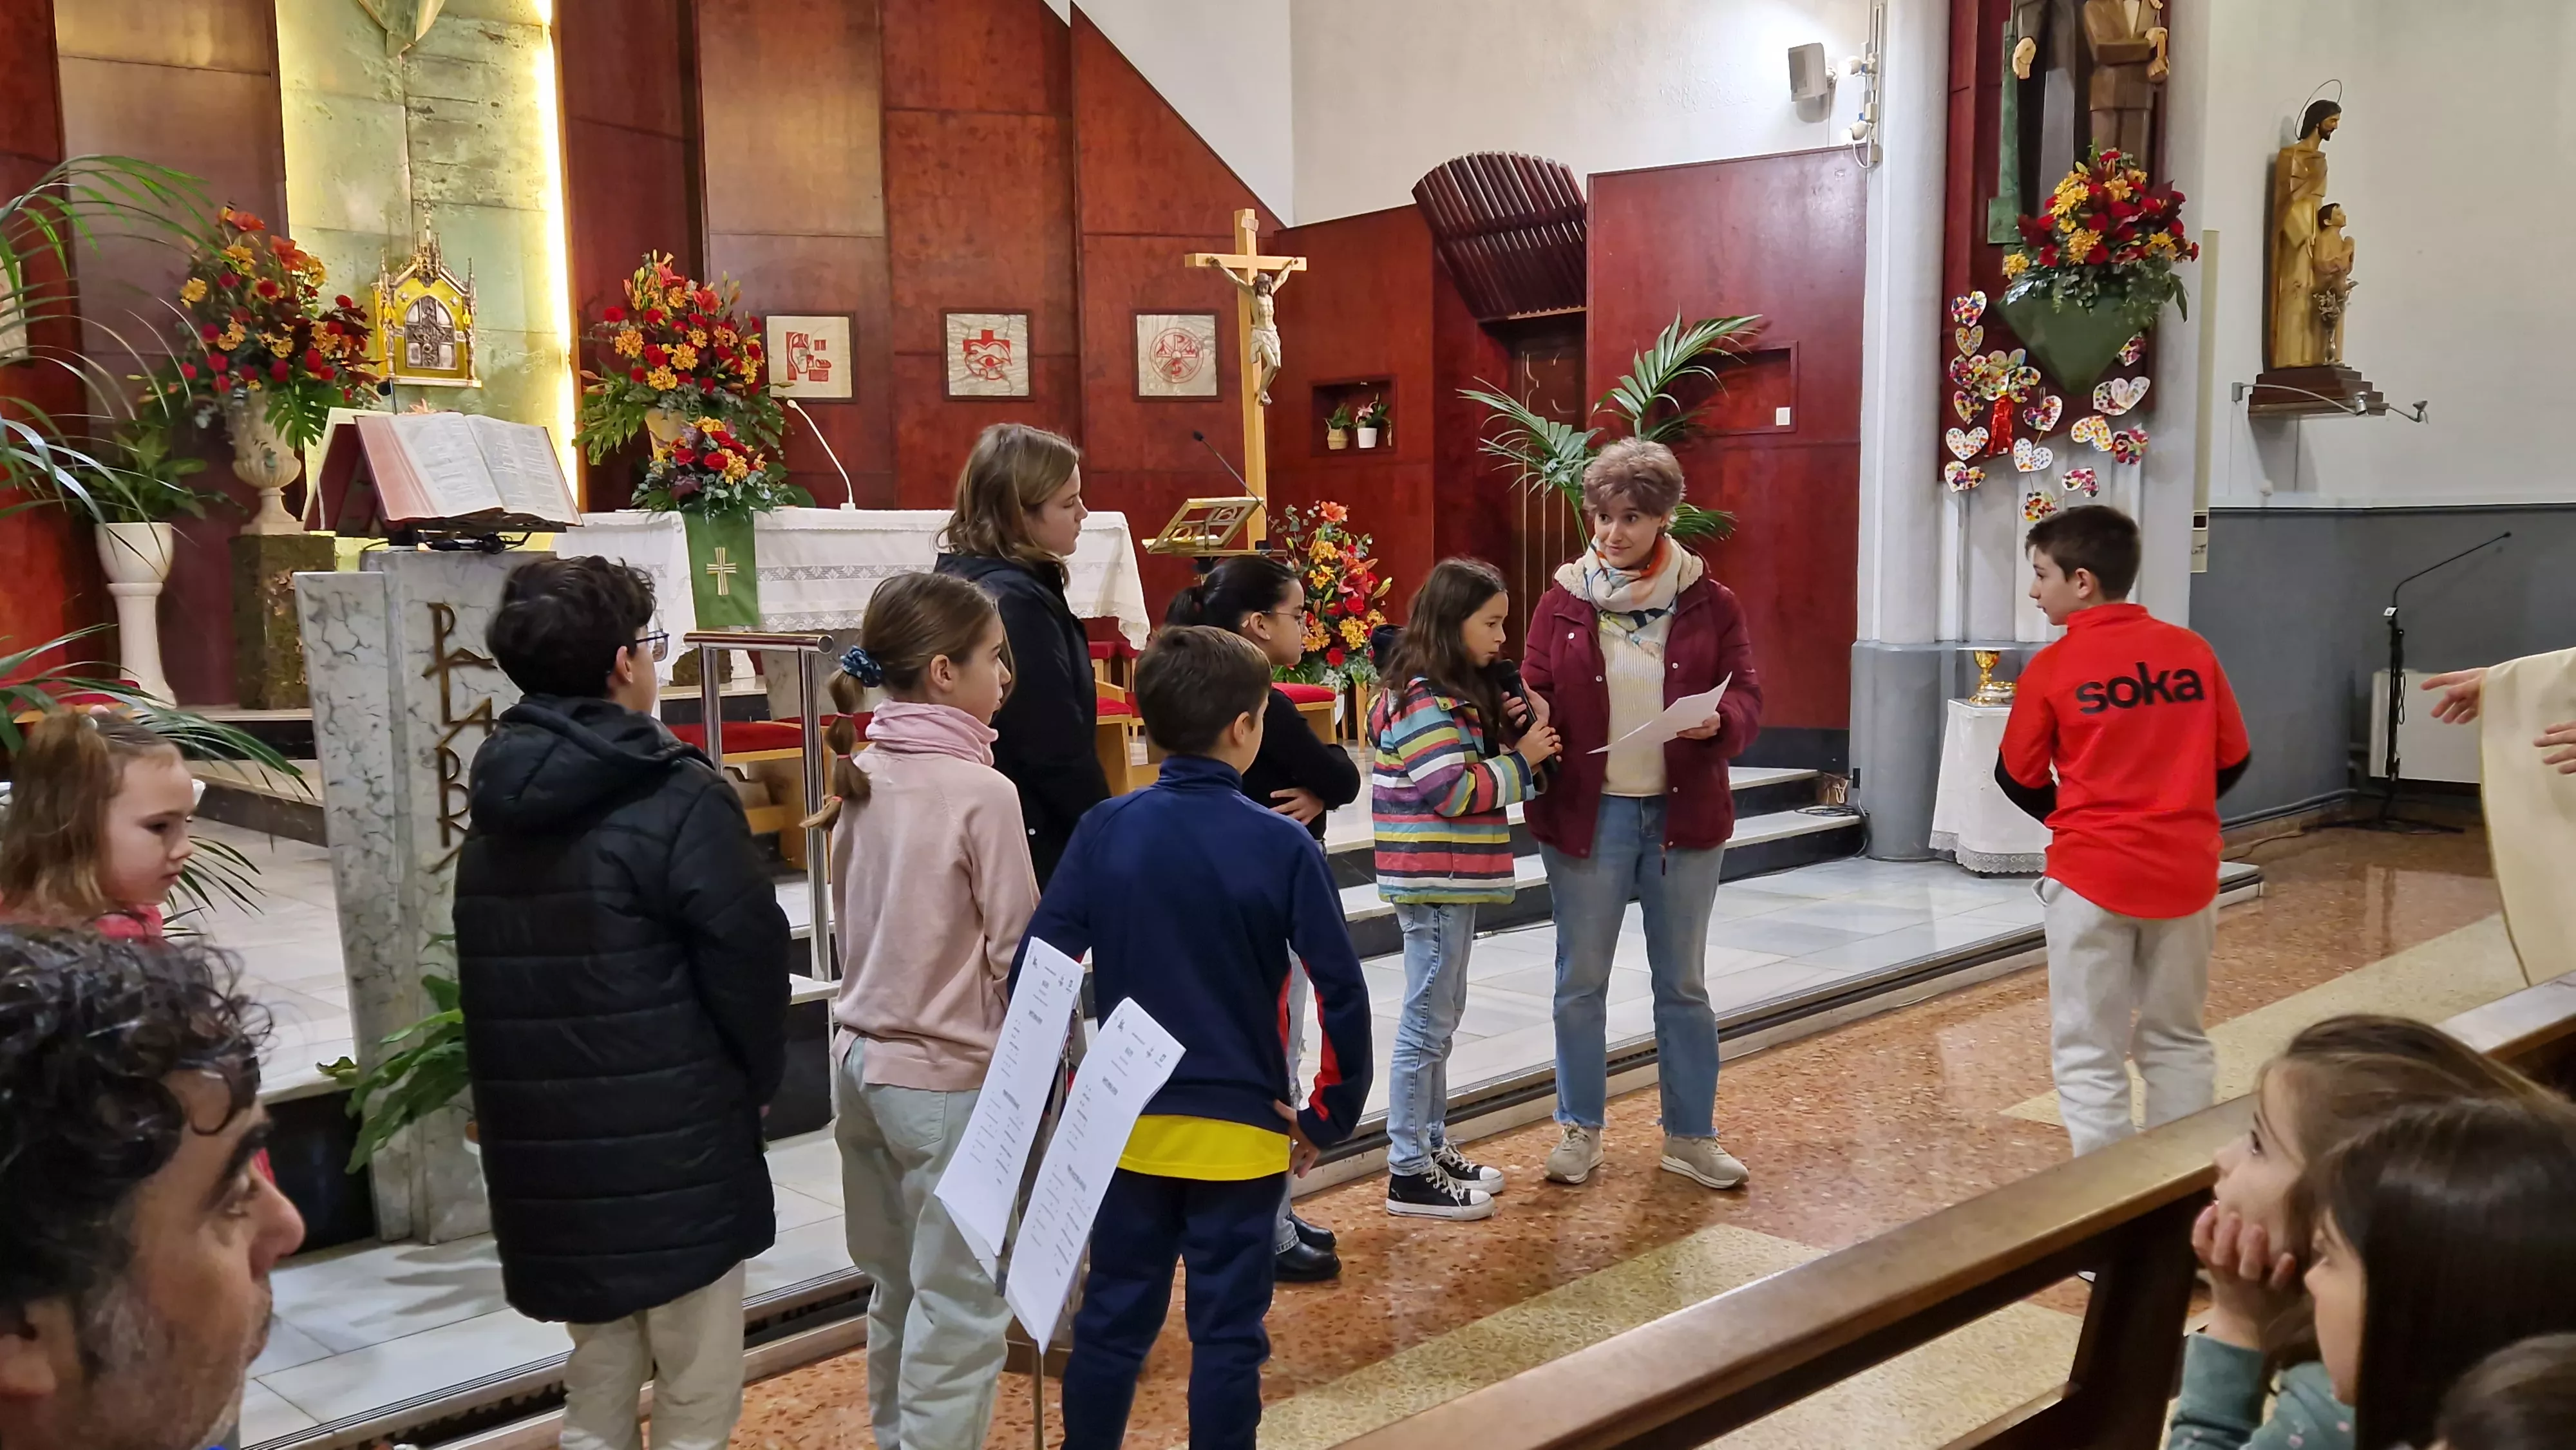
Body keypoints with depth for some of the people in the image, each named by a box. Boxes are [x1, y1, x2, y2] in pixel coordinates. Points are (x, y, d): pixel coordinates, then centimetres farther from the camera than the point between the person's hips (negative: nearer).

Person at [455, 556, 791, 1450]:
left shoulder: (495, 808, 8)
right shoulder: (676, 799, -14)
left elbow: (483, 978, 11)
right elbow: (748, 955, -15)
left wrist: (540, 1096, 15)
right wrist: (759, 1081, 2)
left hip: (545, 1148, 7)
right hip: (678, 1145, -7)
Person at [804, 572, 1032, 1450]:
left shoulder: (859, 777, 4)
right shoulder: (981, 792, -17)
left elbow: (865, 926, 11)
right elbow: (1018, 953, -13)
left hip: (863, 1060, 8)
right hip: (949, 1077, -7)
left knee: (899, 1290, 19)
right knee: (960, 1308, 3)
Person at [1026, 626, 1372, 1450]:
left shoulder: (1104, 831, -5)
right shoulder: (1281, 845, -11)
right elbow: (1341, 992, -12)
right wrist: (1329, 1117, -1)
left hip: (1128, 1125, 3)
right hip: (1240, 1131, -2)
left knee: (1113, 1318, 16)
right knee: (1228, 1332, 8)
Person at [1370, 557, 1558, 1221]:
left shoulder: (1454, 694, 14)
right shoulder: (1424, 700, -17)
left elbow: (1475, 778, 18)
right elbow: (1454, 791, -22)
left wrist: (1515, 740, 2)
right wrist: (1522, 760, -13)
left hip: (1452, 882, 10)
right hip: (1434, 883, -10)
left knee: (1440, 1017, 18)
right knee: (1427, 1023, -4)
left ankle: (1432, 1147, 30)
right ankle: (1409, 1175, 4)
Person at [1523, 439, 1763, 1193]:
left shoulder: (1709, 602, -1)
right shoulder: (1564, 600, 0)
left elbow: (1746, 695, -2)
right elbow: (1535, 694, 2)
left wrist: (1720, 723, -23)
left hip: (1683, 814, 0)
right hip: (1586, 813, 0)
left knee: (1684, 982, 12)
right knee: (1581, 980, 9)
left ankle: (1691, 1136, 25)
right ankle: (1580, 1129, 26)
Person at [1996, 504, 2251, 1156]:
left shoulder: (2051, 667, -9)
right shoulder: (2192, 650, 0)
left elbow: (2019, 779, 1)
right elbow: (2233, 761, 7)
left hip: (2092, 874, -4)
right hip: (2185, 871, 4)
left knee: (2089, 1053, 6)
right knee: (2178, 1040, 18)